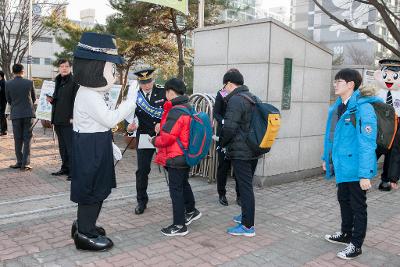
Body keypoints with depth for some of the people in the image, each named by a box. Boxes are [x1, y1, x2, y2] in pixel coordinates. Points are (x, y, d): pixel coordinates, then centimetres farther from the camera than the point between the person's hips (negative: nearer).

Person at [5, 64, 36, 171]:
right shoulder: (29, 83, -5)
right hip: (28, 113, -1)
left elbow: (8, 100, 7)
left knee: (18, 139, 10)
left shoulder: (8, 84, -4)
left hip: (16, 114, 1)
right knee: (27, 139, 3)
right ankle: (25, 163, 0)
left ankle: (20, 162, 14)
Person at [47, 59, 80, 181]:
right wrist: (51, 100, 4)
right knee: (62, 146, 14)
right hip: (58, 119, 8)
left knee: (70, 146, -6)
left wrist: (73, 117, -20)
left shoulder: (74, 82, -8)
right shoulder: (58, 82, 17)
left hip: (68, 120, -8)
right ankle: (65, 168, 23)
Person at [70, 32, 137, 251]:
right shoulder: (89, 96, -21)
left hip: (95, 147, 11)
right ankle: (86, 235, 12)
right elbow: (110, 119, -25)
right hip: (89, 150, -11)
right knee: (91, 189, 0)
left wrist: (109, 144, 20)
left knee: (96, 189, 19)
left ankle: (84, 225, 34)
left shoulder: (91, 93, 14)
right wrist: (131, 100, -21)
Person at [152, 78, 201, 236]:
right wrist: (162, 126, 12)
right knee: (183, 184, 25)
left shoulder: (175, 111, -21)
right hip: (186, 155, 10)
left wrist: (155, 141, -4)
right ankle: (191, 211, 41)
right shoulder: (188, 108, 9)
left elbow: (167, 137, -23)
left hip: (176, 157, -10)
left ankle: (179, 225, 9)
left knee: (175, 189, 0)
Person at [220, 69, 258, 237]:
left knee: (244, 187, -3)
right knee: (247, 185, 20)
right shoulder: (253, 98, 14)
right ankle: (246, 215, 33)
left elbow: (229, 128, -21)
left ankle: (248, 226, 4)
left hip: (240, 152, -9)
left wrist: (222, 143, -3)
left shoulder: (235, 100, -15)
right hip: (254, 150, 9)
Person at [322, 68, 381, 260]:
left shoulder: (363, 108, -20)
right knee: (343, 200, 23)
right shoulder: (337, 107, 6)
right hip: (342, 165, 8)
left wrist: (365, 174, -24)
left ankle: (356, 245, 24)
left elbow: (367, 143, -23)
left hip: (355, 167, -8)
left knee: (357, 206, 8)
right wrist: (326, 158, 17)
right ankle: (346, 234, 44)